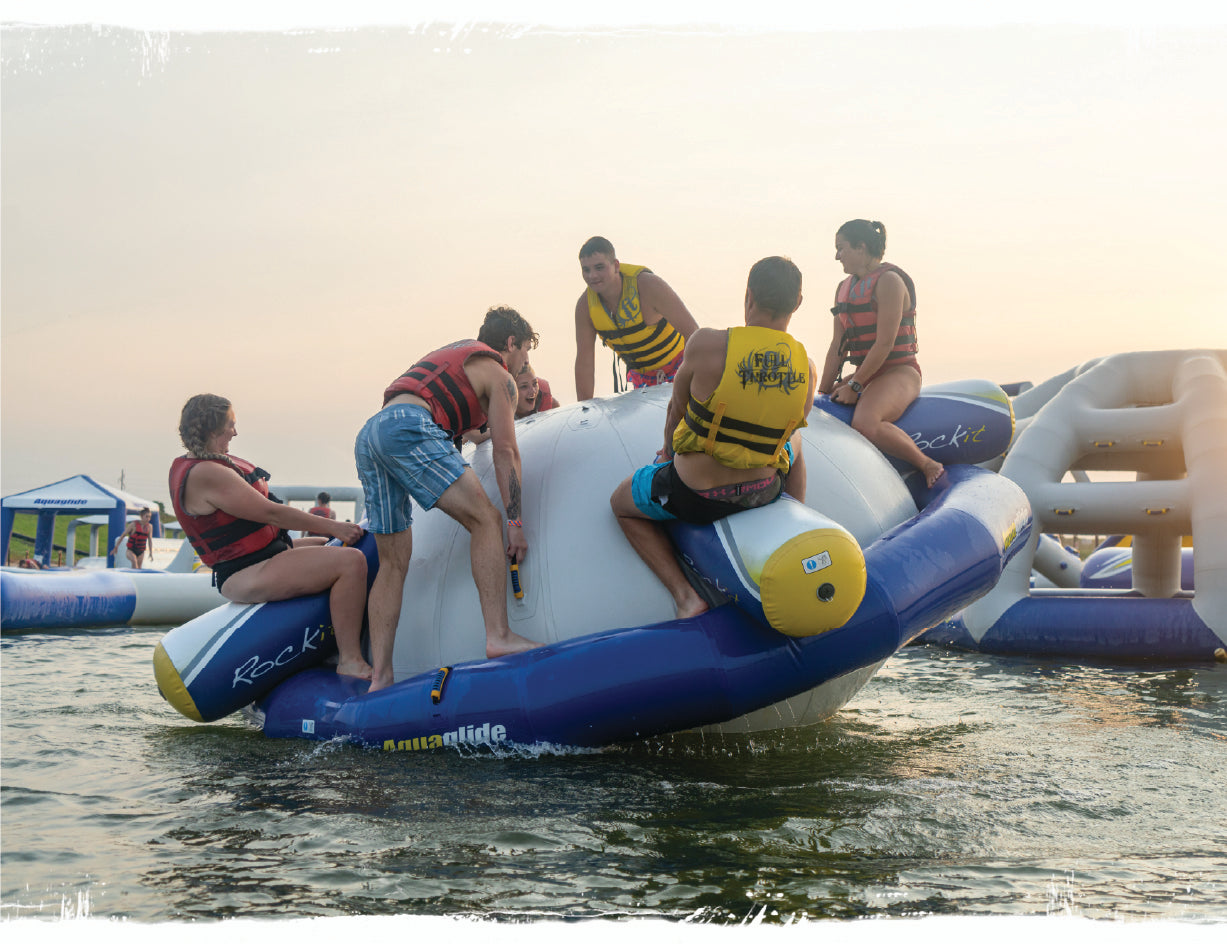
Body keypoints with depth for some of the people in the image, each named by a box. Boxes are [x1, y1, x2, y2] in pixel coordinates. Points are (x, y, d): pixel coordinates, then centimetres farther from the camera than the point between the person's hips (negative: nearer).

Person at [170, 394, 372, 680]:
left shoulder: (184, 464, 13)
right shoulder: (205, 474, -21)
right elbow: (270, 513, -21)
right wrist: (331, 526, -14)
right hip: (245, 576, -12)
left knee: (331, 548, 26)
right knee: (350, 560, -22)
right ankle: (350, 660, -19)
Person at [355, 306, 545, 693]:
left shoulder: (455, 351, 37)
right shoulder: (499, 376, 12)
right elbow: (505, 450, 4)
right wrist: (515, 522, 3)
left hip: (367, 436, 8)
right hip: (408, 427, -8)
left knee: (393, 562, 8)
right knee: (485, 519, -8)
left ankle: (380, 677, 2)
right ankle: (499, 636, -21)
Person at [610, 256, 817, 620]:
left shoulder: (706, 344, -20)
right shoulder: (807, 370, -10)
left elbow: (676, 409, -3)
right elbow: (779, 430, 7)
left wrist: (669, 452, 19)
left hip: (694, 497, -4)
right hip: (764, 490, 4)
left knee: (621, 504, 27)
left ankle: (685, 596, 12)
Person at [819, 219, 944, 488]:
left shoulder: (888, 281, -12)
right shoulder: (844, 288, 15)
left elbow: (885, 343, -18)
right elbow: (837, 347, 14)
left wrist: (854, 386, -16)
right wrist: (822, 393, 8)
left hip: (899, 372, -9)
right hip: (865, 375, 9)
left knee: (864, 422, -35)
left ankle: (930, 467, -22)